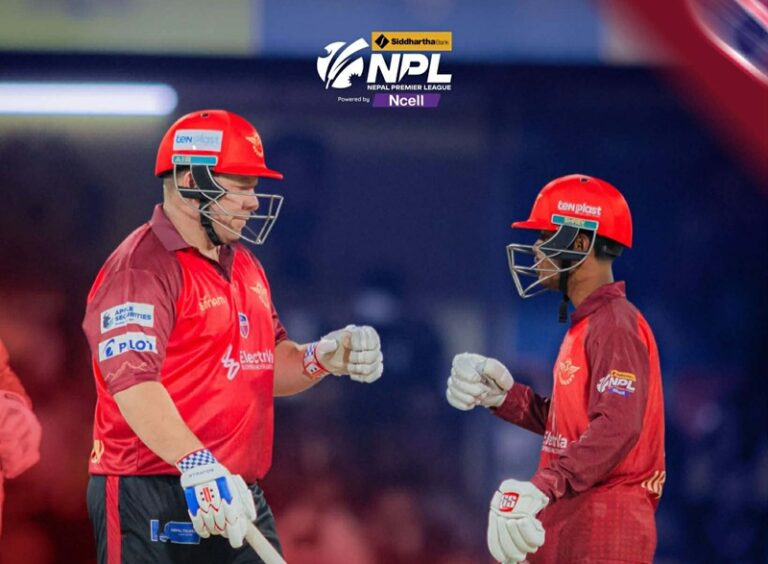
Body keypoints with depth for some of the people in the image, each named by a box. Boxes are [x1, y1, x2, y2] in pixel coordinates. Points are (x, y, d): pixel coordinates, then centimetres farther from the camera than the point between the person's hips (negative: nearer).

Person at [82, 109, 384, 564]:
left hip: (237, 498, 9)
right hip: (152, 502, -8)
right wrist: (197, 465, -36)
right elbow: (131, 380, -25)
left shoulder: (246, 267, 19)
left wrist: (322, 358, 4)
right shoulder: (141, 267, -11)